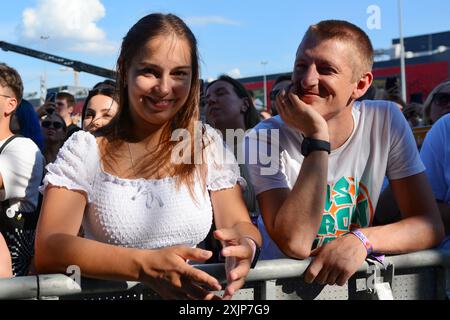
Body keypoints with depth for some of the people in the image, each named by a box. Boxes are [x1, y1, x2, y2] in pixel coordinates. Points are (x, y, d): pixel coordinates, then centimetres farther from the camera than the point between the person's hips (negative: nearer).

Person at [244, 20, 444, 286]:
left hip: (361, 278, 2)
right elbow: (294, 244, -23)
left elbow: (430, 224, -6)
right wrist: (317, 136, -25)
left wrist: (361, 240, -23)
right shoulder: (266, 138, -14)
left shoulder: (386, 121, -6)